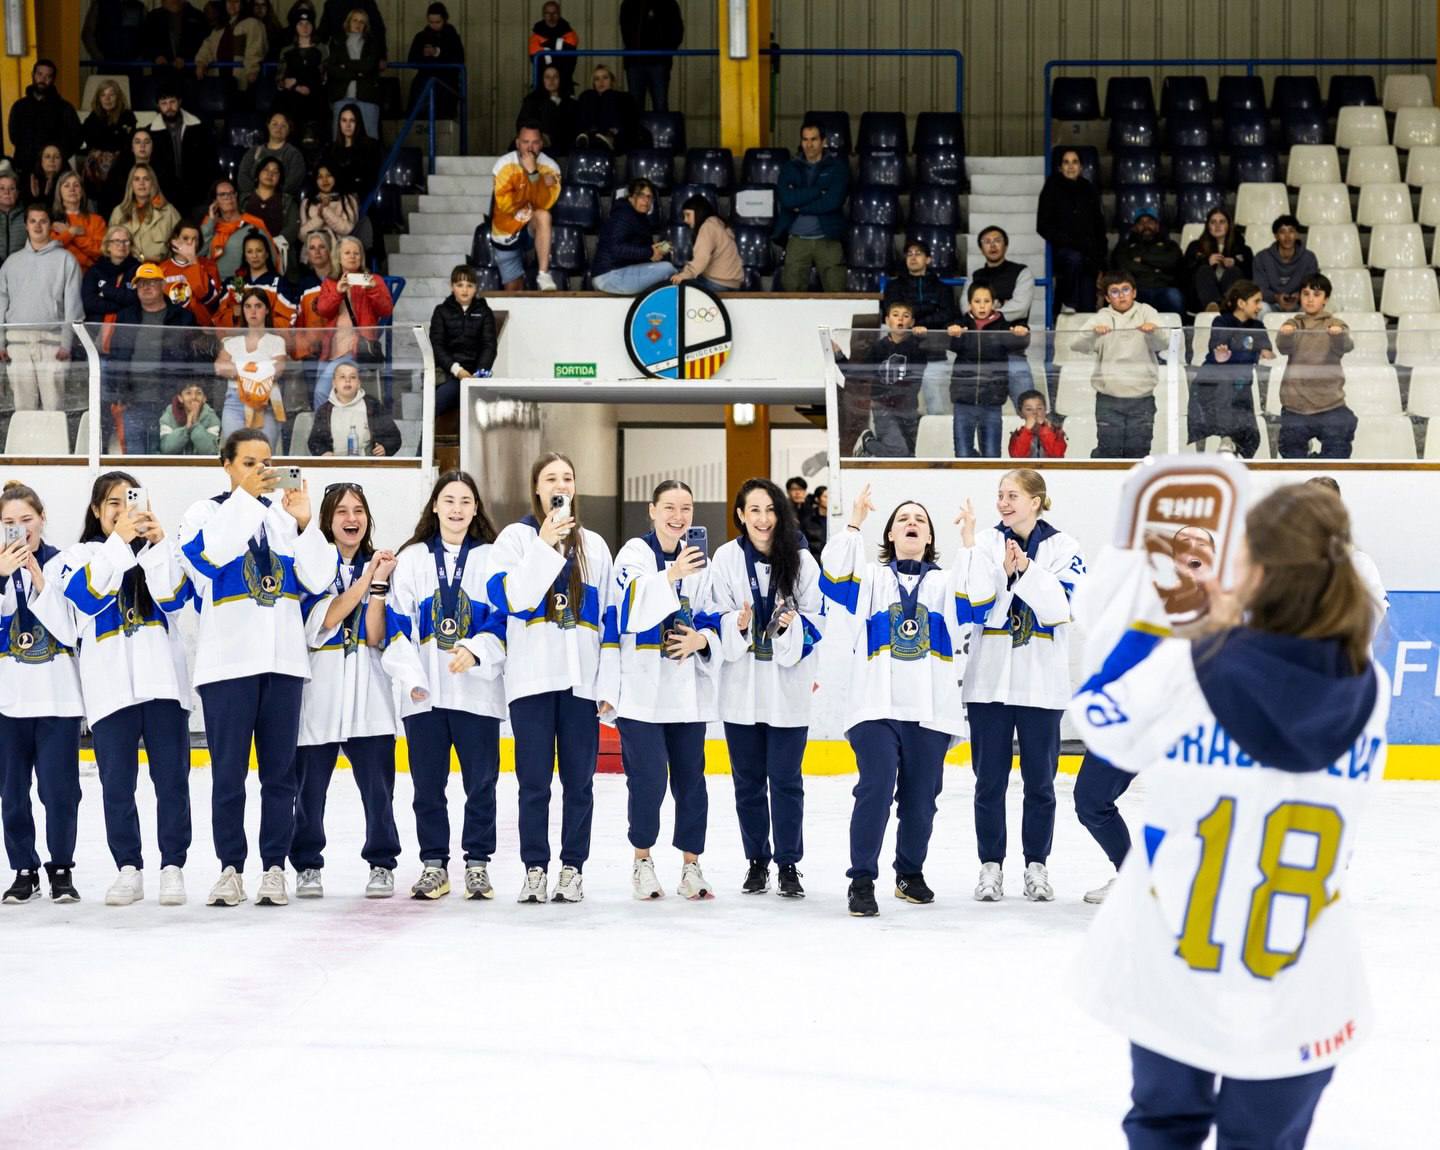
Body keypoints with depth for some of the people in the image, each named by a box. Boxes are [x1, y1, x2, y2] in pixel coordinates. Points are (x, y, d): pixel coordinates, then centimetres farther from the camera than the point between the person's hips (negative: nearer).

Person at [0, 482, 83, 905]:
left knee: (59, 789, -3)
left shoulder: (63, 564, 0)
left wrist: (40, 583, -16)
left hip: (58, 695, -2)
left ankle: (61, 869, 10)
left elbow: (70, 632, -8)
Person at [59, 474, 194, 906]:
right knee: (117, 781, 1)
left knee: (171, 777, -2)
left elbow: (174, 597, -3)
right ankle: (129, 868, 9)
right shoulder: (82, 554, 10)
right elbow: (87, 595, -11)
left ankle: (172, 866, 4)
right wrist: (119, 541, -18)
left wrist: (157, 543, -14)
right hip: (110, 684, 0)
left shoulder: (161, 550, 13)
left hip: (162, 679, 0)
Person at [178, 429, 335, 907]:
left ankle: (275, 867, 8)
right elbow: (207, 551, -19)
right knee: (229, 770, -1)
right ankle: (231, 868, 6)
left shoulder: (285, 513, 11)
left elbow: (319, 579, 2)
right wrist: (244, 496, -19)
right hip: (227, 661, -3)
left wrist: (304, 521, -11)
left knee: (280, 770, 4)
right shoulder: (205, 512, 4)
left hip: (283, 660, 3)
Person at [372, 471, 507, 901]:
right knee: (427, 782, 4)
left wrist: (475, 650, -17)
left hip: (478, 688, -1)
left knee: (481, 781, 0)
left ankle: (477, 863, 10)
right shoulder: (412, 558, 10)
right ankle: (434, 864, 13)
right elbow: (397, 624, 5)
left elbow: (504, 622, 1)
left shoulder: (492, 558, 7)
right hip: (423, 692, 1)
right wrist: (410, 676, -7)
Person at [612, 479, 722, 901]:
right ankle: (642, 860, 10)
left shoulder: (699, 559, 11)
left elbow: (713, 617, 17)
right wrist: (672, 576, -31)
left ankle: (691, 866, 13)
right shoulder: (634, 553, -5)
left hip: (689, 688, 5)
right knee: (648, 779, -8)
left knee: (690, 778, 5)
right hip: (642, 687, -4)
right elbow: (631, 611, -20)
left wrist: (701, 638, -5)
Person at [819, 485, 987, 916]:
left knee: (920, 797, 7)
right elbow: (833, 578, -8)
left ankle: (910, 874, 26)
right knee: (876, 787, -15)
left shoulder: (945, 581, 16)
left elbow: (977, 602, -4)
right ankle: (862, 881, -11)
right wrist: (854, 524, -15)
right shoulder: (870, 578, 12)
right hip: (876, 704, -2)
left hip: (931, 709, 2)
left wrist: (968, 542, -11)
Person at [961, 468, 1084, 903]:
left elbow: (1061, 608, -12)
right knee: (989, 779, 4)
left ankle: (1036, 864, 16)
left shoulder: (1063, 547, 0)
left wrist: (1025, 568, -19)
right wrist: (1003, 572, -20)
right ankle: (991, 864, 13)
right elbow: (972, 604, -6)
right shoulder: (986, 543, 4)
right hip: (989, 680, 1)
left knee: (1040, 779, 5)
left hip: (1041, 683, -1)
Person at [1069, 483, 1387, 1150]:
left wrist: (1134, 617, 10)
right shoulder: (1370, 691, -10)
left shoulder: (1183, 670, -19)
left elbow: (1100, 720, 1)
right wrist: (1239, 632, 13)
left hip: (1169, 974, -1)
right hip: (1299, 996, 1)